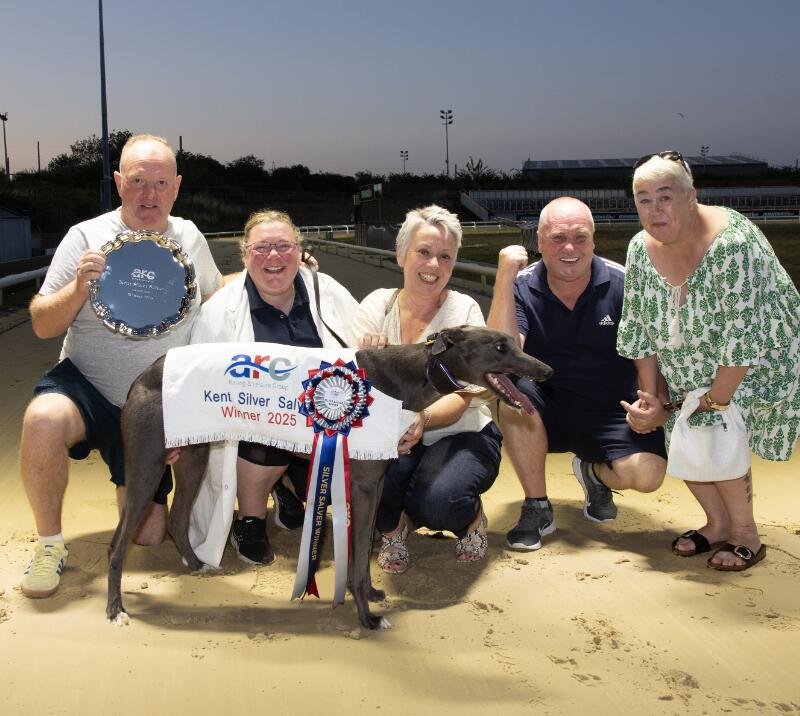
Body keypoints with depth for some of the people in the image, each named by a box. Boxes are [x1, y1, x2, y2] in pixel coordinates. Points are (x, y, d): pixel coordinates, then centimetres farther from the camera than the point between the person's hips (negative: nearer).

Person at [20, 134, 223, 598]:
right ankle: (50, 543, -14)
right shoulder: (87, 237, -9)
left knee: (149, 536, 3)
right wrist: (78, 289, -27)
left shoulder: (190, 237, 1)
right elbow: (42, 326, -8)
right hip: (85, 387, -3)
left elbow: (213, 292, 20)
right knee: (43, 420, -38)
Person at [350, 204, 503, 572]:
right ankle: (393, 527, 3)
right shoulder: (377, 304, -3)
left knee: (438, 501, -32)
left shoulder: (464, 310, -10)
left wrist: (423, 418, -40)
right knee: (377, 469, -33)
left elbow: (460, 399, -18)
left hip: (461, 435, -2)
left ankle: (471, 518, 6)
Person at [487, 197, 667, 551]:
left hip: (611, 414, 0)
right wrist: (505, 275, -27)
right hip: (545, 415, 0)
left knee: (648, 473, -26)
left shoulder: (622, 283, -8)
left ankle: (595, 473, 14)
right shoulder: (522, 288, -8)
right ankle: (536, 508, -12)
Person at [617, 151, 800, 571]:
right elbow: (639, 328, -3)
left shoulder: (733, 244, -31)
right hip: (693, 362, 7)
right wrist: (651, 395, -9)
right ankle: (718, 523, 16)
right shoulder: (642, 248, -9)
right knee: (675, 430, -6)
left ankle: (745, 533, 1)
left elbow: (745, 336, -31)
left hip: (758, 361, -7)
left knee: (710, 432, -22)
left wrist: (713, 402, -27)